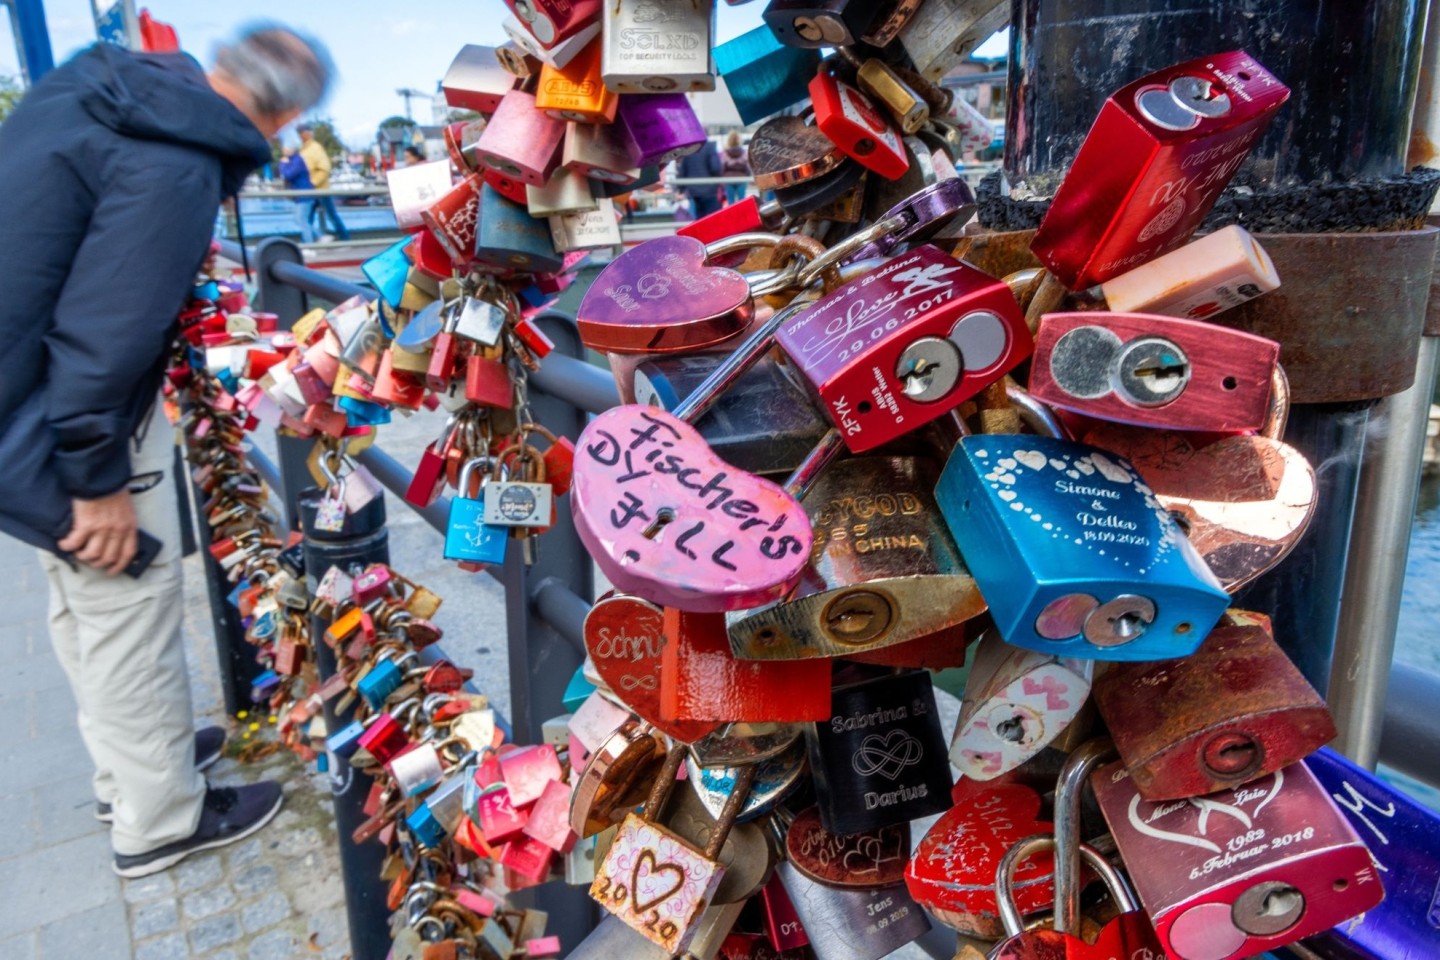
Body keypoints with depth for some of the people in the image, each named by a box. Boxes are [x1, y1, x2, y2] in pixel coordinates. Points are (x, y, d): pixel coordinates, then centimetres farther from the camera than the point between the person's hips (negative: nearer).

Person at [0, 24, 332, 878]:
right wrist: (100, 479, -19)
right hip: (69, 418, -10)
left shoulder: (93, 82, 4)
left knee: (85, 599, 22)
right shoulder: (176, 171, -26)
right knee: (130, 610, 5)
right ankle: (159, 820, 24)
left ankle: (133, 763, 42)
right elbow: (105, 334, -28)